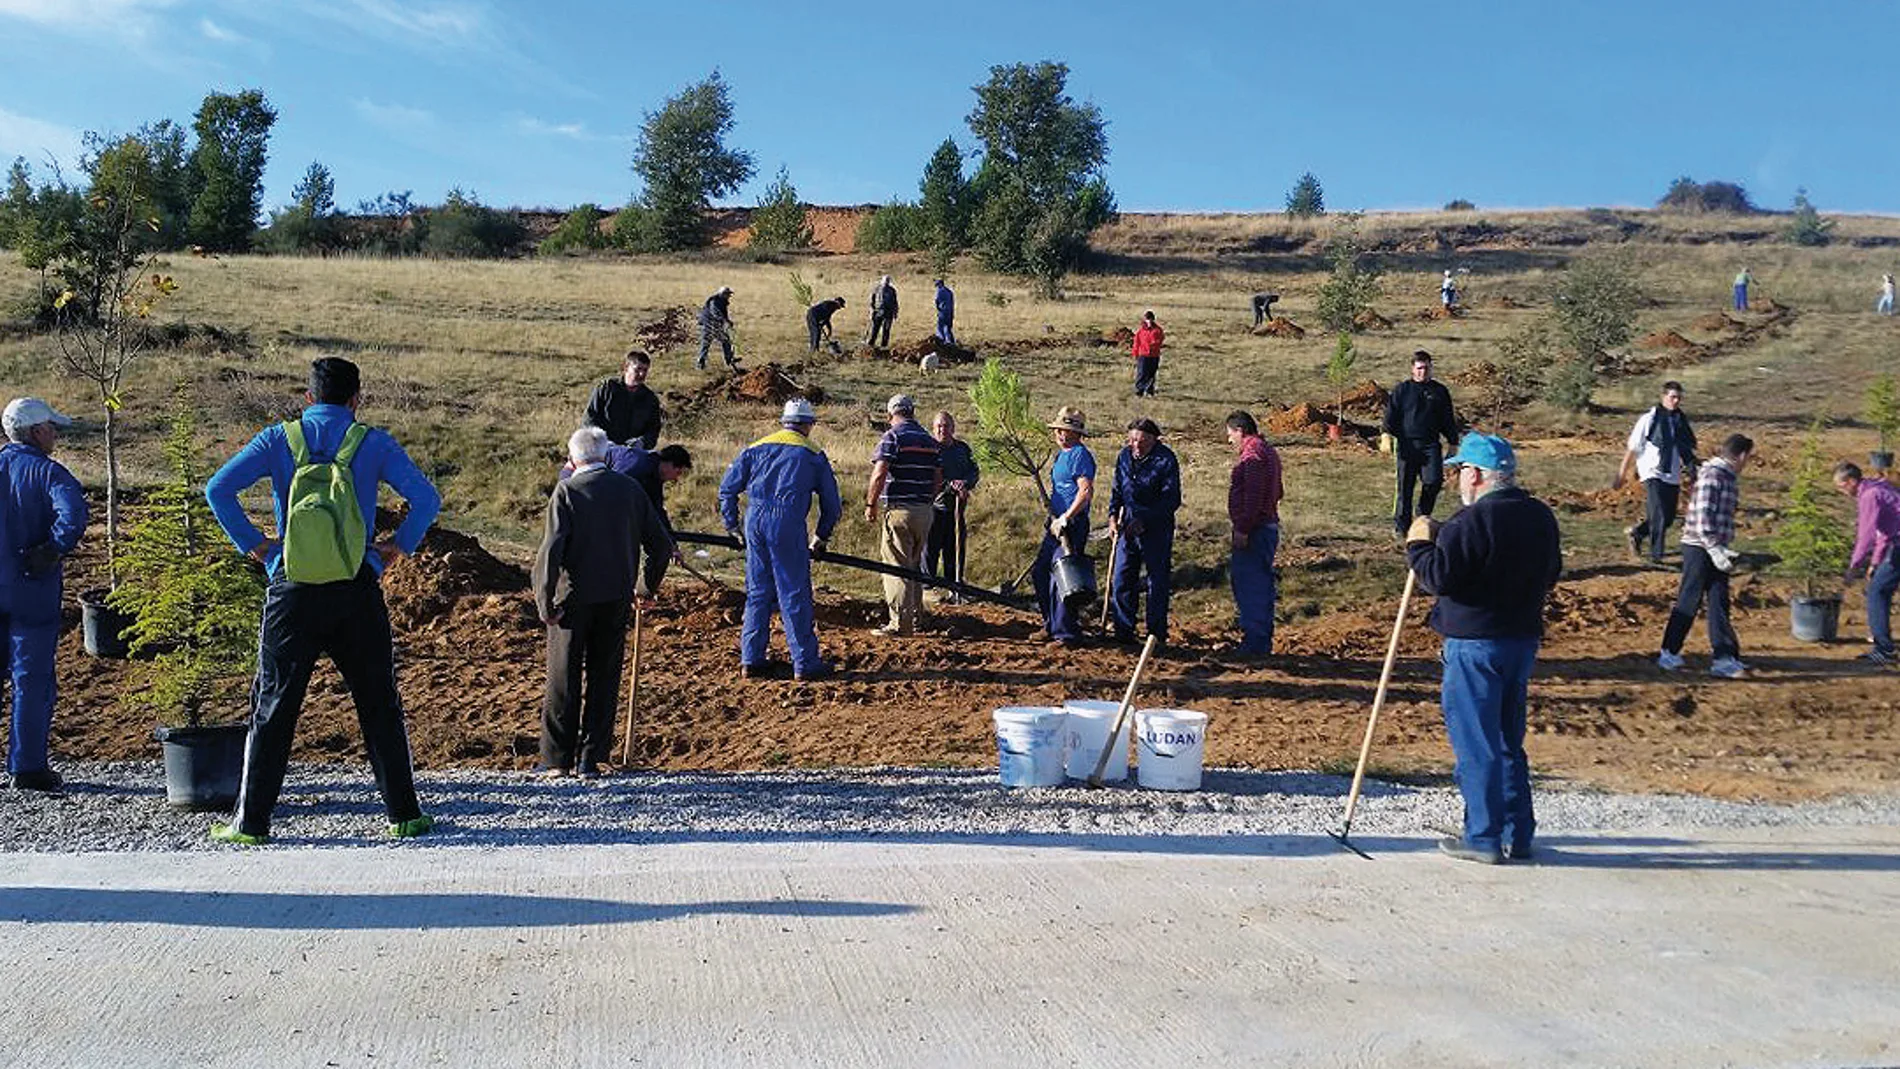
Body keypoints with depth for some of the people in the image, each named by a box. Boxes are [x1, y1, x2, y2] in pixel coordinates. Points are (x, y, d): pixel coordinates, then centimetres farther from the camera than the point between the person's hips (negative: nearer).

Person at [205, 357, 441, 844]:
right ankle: (404, 813, 12)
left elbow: (218, 488, -5)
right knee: (379, 704, 9)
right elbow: (426, 498, -5)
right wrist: (401, 545, 6)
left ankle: (251, 821, 10)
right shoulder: (373, 443, 4)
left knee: (273, 704, 8)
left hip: (293, 589, 0)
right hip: (357, 591, 0)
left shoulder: (279, 439, 5)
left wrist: (252, 543, 3)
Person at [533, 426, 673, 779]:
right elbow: (661, 544, 8)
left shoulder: (567, 490, -8)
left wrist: (544, 601, -8)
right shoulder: (629, 489, 4)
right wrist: (646, 586, 22)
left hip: (574, 598, -3)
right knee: (604, 678, 11)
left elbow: (551, 549, -15)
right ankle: (591, 760, 12)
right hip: (617, 599, 3)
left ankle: (558, 759, 12)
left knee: (563, 680, 8)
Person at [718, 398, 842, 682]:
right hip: (788, 523, -4)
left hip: (755, 522, 4)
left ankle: (751, 660, 13)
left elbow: (727, 489, 14)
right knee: (795, 595, 0)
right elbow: (832, 504, 12)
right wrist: (821, 537, 24)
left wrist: (732, 527, 20)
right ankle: (805, 663, 2)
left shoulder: (755, 449, 18)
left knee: (757, 593, 12)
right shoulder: (813, 454, 11)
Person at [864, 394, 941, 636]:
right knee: (914, 566, 18)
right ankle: (916, 619, 22)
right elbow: (939, 480, 13)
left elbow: (879, 474, -16)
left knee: (897, 568, -3)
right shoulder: (930, 440, 13)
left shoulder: (892, 437, -7)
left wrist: (870, 504, -9)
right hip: (924, 511, 7)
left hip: (899, 510, -7)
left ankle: (901, 623, -5)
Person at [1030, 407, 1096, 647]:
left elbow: (1086, 492, -23)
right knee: (1040, 572, 13)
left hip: (1073, 526, -11)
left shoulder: (1080, 455, -14)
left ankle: (1066, 632, -1)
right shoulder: (1062, 454, 18)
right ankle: (1051, 625, 24)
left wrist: (1065, 518, -24)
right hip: (1058, 523, 11)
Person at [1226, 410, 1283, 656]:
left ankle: (1254, 642, -3)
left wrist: (1242, 530, -22)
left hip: (1254, 532, -11)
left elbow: (1253, 497, -23)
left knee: (1249, 586, -6)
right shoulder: (1267, 451, 18)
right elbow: (1276, 492, 22)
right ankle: (1263, 642, 21)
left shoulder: (1252, 455, -15)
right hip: (1268, 527, 11)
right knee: (1261, 587, 15)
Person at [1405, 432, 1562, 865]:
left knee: (1475, 743, 0)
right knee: (1508, 740, 17)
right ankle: (1518, 835, 22)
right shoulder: (1542, 516, 9)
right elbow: (1551, 574, 20)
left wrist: (1418, 544, -4)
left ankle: (1483, 837, 5)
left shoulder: (1472, 521, -18)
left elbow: (1438, 577, -20)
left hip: (1475, 643, -8)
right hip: (1524, 638, 8)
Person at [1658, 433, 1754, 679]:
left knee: (1719, 604, 7)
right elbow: (1702, 517, -22)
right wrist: (1714, 549, -25)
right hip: (1700, 549, -9)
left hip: (1716, 550, 9)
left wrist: (1720, 549, 17)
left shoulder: (1729, 477, 14)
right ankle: (1669, 654, 12)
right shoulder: (1711, 475, -15)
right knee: (1688, 603, 0)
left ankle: (1724, 659, 9)